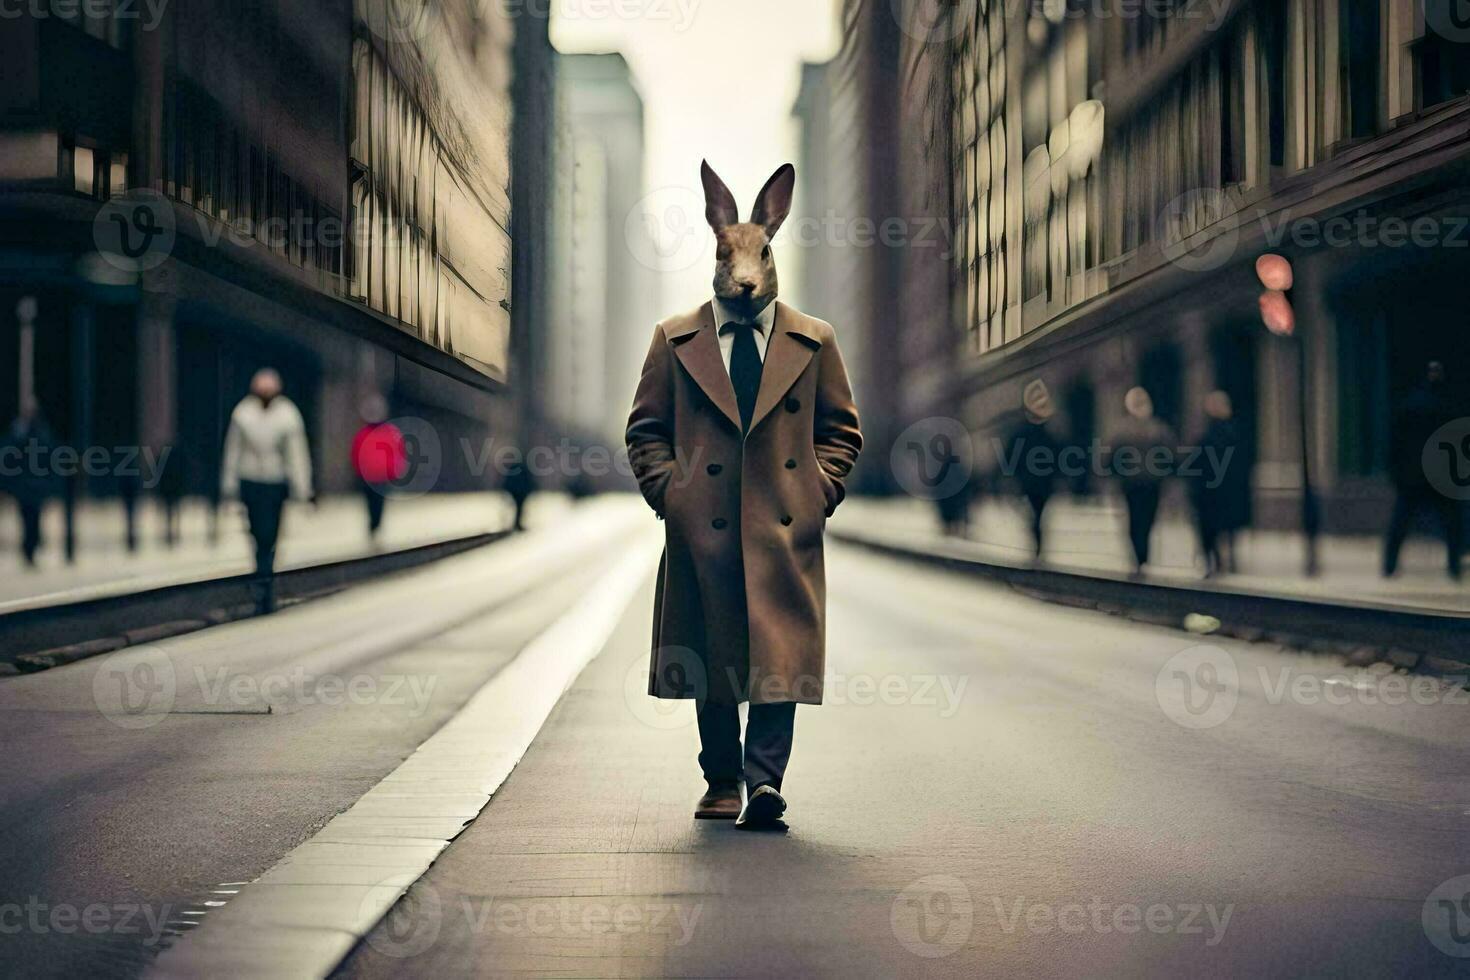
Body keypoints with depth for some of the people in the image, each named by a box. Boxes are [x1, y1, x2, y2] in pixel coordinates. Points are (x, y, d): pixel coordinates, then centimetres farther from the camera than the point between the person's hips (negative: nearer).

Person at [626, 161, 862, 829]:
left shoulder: (814, 343, 10)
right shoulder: (673, 341, 10)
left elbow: (841, 429, 15)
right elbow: (646, 428, 12)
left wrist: (819, 493, 1)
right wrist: (669, 493, -1)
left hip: (785, 527, 0)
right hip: (703, 527, 1)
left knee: (780, 654, -10)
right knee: (711, 659, 7)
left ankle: (764, 780, -12)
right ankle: (722, 781, 19)